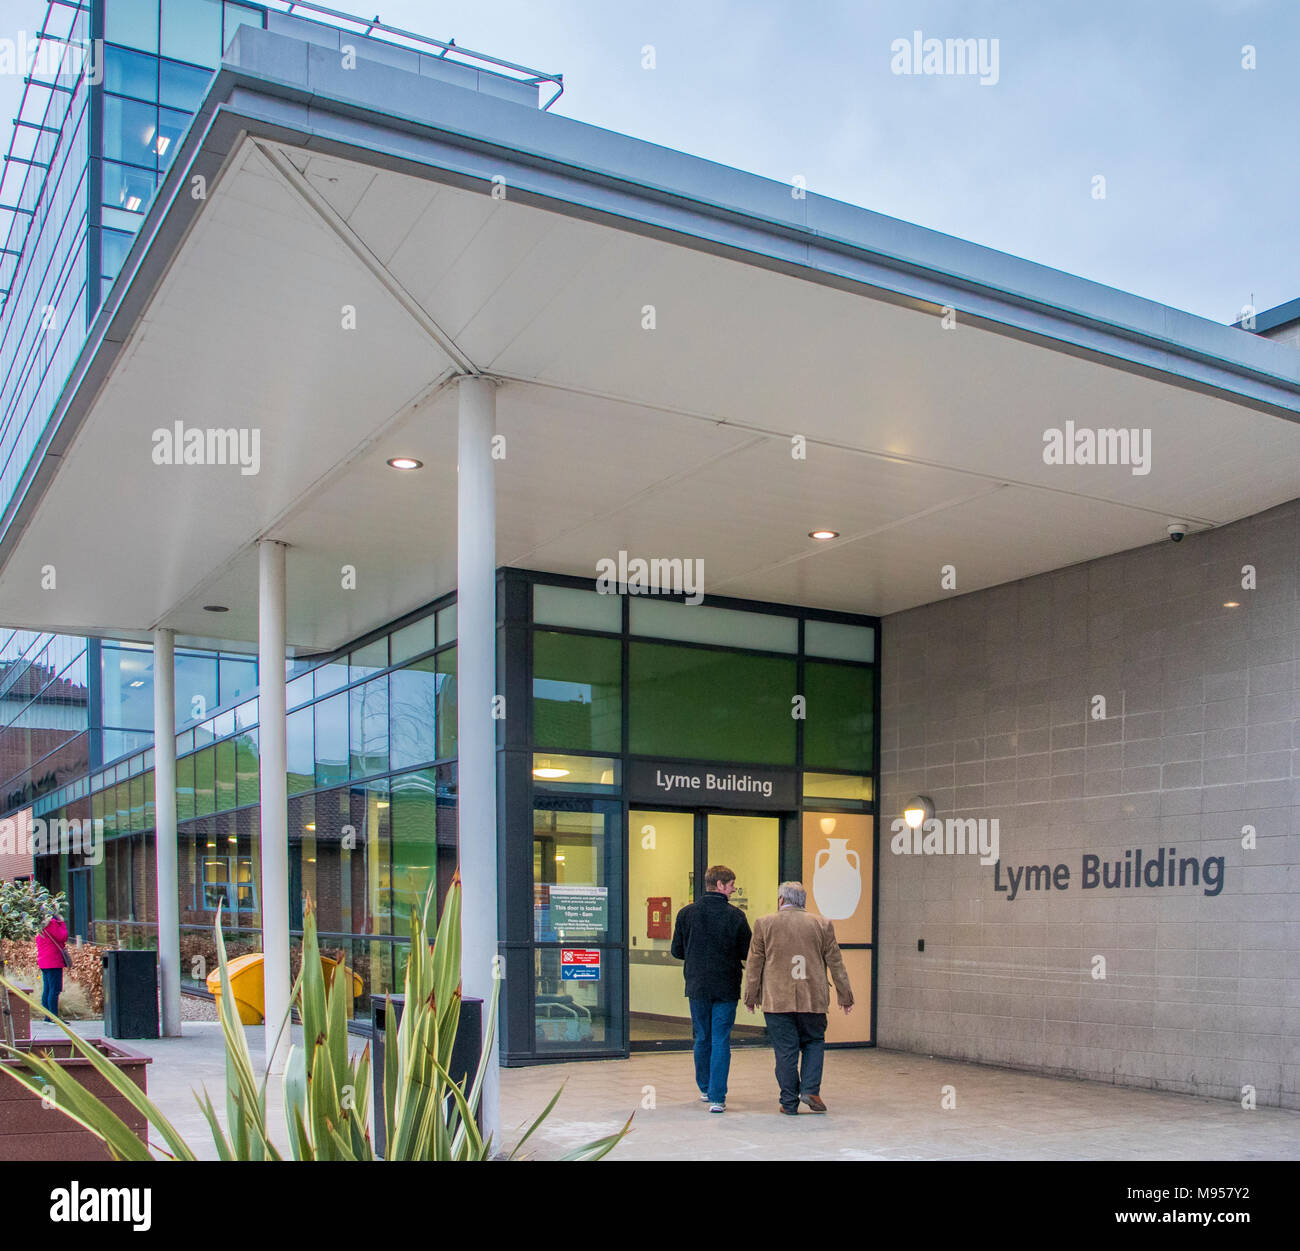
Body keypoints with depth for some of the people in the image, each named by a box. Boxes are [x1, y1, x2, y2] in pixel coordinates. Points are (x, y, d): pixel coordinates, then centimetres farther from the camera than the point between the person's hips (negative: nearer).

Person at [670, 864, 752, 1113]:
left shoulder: (686, 913, -3)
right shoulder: (735, 915, -10)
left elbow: (677, 951, 4)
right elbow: (747, 953, -4)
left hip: (697, 986, 3)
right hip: (726, 987, -3)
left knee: (702, 1039, 17)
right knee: (721, 1041, 2)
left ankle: (705, 1089, 29)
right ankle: (717, 1097, -1)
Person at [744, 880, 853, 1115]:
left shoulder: (764, 924, 0)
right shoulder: (822, 924, 4)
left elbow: (754, 964, 2)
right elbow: (835, 962, 8)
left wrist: (751, 997, 9)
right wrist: (845, 996, 14)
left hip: (777, 1000, -1)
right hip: (813, 999, 1)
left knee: (785, 1051, 4)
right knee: (813, 1043, 17)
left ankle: (789, 1102, 7)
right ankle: (810, 1089, 2)